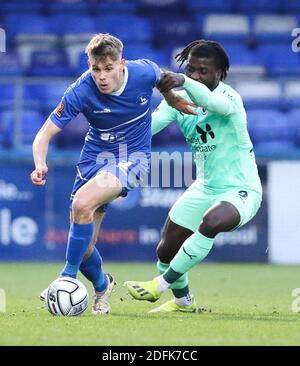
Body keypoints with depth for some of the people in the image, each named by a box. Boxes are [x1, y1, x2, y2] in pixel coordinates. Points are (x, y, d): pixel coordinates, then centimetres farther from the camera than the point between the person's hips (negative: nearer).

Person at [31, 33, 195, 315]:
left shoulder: (144, 71, -18)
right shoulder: (80, 92, -21)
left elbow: (163, 80, 8)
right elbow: (46, 132, -18)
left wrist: (173, 101, 23)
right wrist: (40, 164, -36)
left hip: (133, 157, -2)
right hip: (95, 156, 2)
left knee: (83, 202, -31)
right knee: (83, 249, -1)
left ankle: (68, 278, -17)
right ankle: (101, 285, 34)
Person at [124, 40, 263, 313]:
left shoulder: (230, 97, -20)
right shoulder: (179, 99, -1)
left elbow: (217, 103, -46)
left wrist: (184, 82, -63)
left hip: (241, 190, -7)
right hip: (205, 188, 7)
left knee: (211, 222, -37)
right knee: (166, 250, 8)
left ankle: (161, 285, -22)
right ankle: (183, 300, 39)